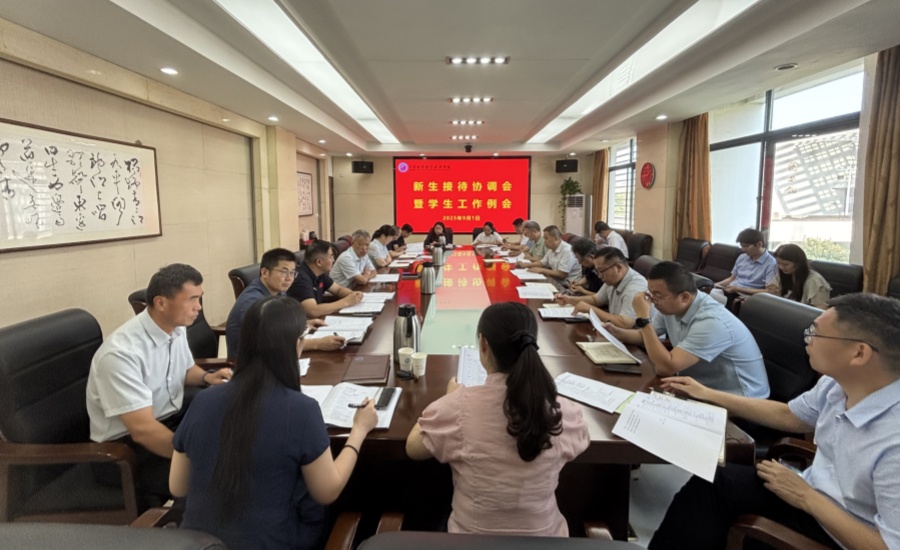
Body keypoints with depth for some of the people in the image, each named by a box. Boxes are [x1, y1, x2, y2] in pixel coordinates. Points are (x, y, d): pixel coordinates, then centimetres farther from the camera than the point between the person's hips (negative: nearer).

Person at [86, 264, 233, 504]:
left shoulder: (176, 328, -3)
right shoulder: (122, 353, -28)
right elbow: (143, 430, -32)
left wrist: (208, 377, -4)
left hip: (172, 419, 8)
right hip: (127, 443, -8)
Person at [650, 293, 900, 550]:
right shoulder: (837, 384, -10)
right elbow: (787, 416, 9)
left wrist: (805, 497, -20)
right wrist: (708, 394, 10)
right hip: (815, 490, 6)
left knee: (715, 484, -13)